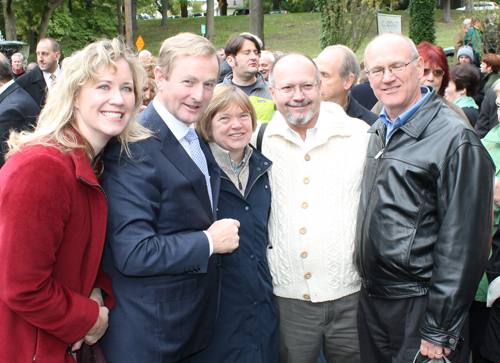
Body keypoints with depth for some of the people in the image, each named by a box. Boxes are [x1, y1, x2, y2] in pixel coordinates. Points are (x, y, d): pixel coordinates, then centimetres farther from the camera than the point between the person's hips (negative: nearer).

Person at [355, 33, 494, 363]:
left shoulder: (455, 140, -15)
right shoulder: (378, 132, 8)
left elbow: (463, 244, -17)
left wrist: (439, 332, -16)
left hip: (417, 307, -7)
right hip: (370, 299, 7)